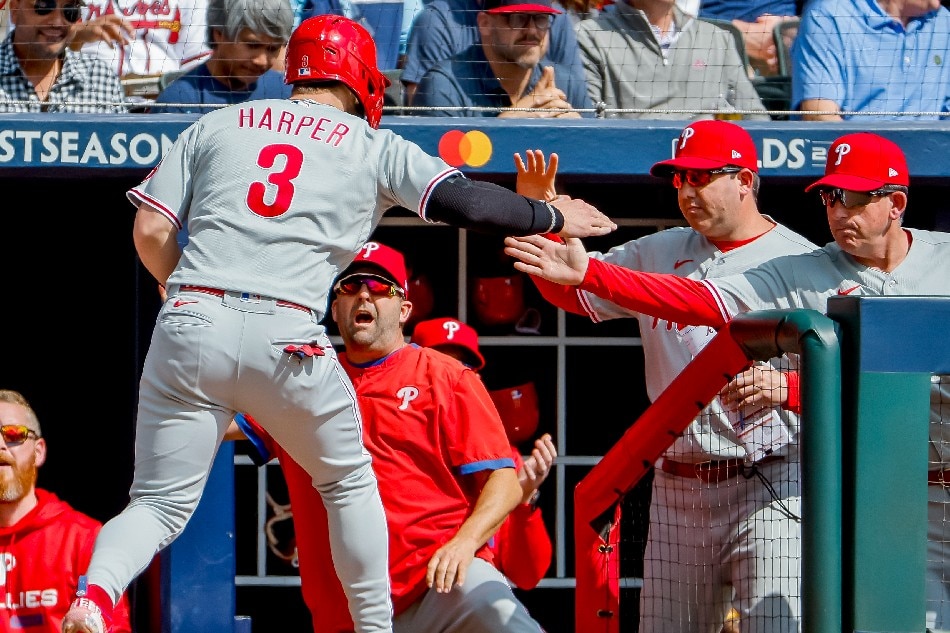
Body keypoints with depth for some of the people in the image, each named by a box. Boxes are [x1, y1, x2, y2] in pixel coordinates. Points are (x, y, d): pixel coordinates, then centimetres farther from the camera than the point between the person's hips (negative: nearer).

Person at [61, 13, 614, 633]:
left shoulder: (215, 126, 19)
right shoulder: (375, 148, 13)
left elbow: (150, 231, 12)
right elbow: (463, 202, 3)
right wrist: (551, 217, 18)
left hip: (189, 326, 2)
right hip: (288, 337, -2)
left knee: (160, 506, 4)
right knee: (350, 482, 23)